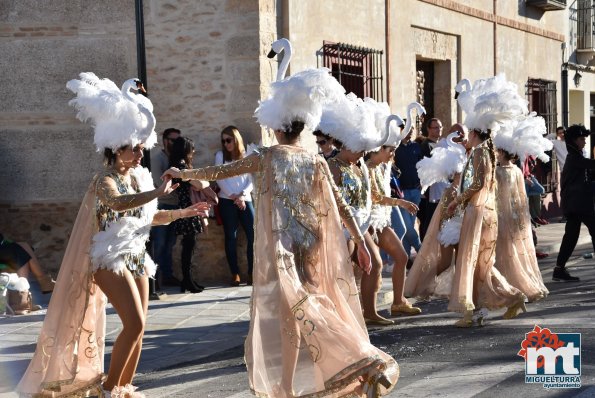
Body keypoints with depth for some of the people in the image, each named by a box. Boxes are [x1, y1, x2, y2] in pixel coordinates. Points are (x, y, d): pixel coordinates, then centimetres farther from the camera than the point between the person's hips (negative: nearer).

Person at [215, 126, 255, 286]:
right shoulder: (220, 156, 7)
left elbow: (252, 180, 4)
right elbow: (220, 179, 0)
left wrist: (242, 195, -12)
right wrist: (234, 197, -9)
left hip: (245, 200, 1)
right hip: (227, 201, -1)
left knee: (253, 235, -8)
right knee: (231, 237, -1)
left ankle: (251, 273, -4)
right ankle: (235, 274, 1)